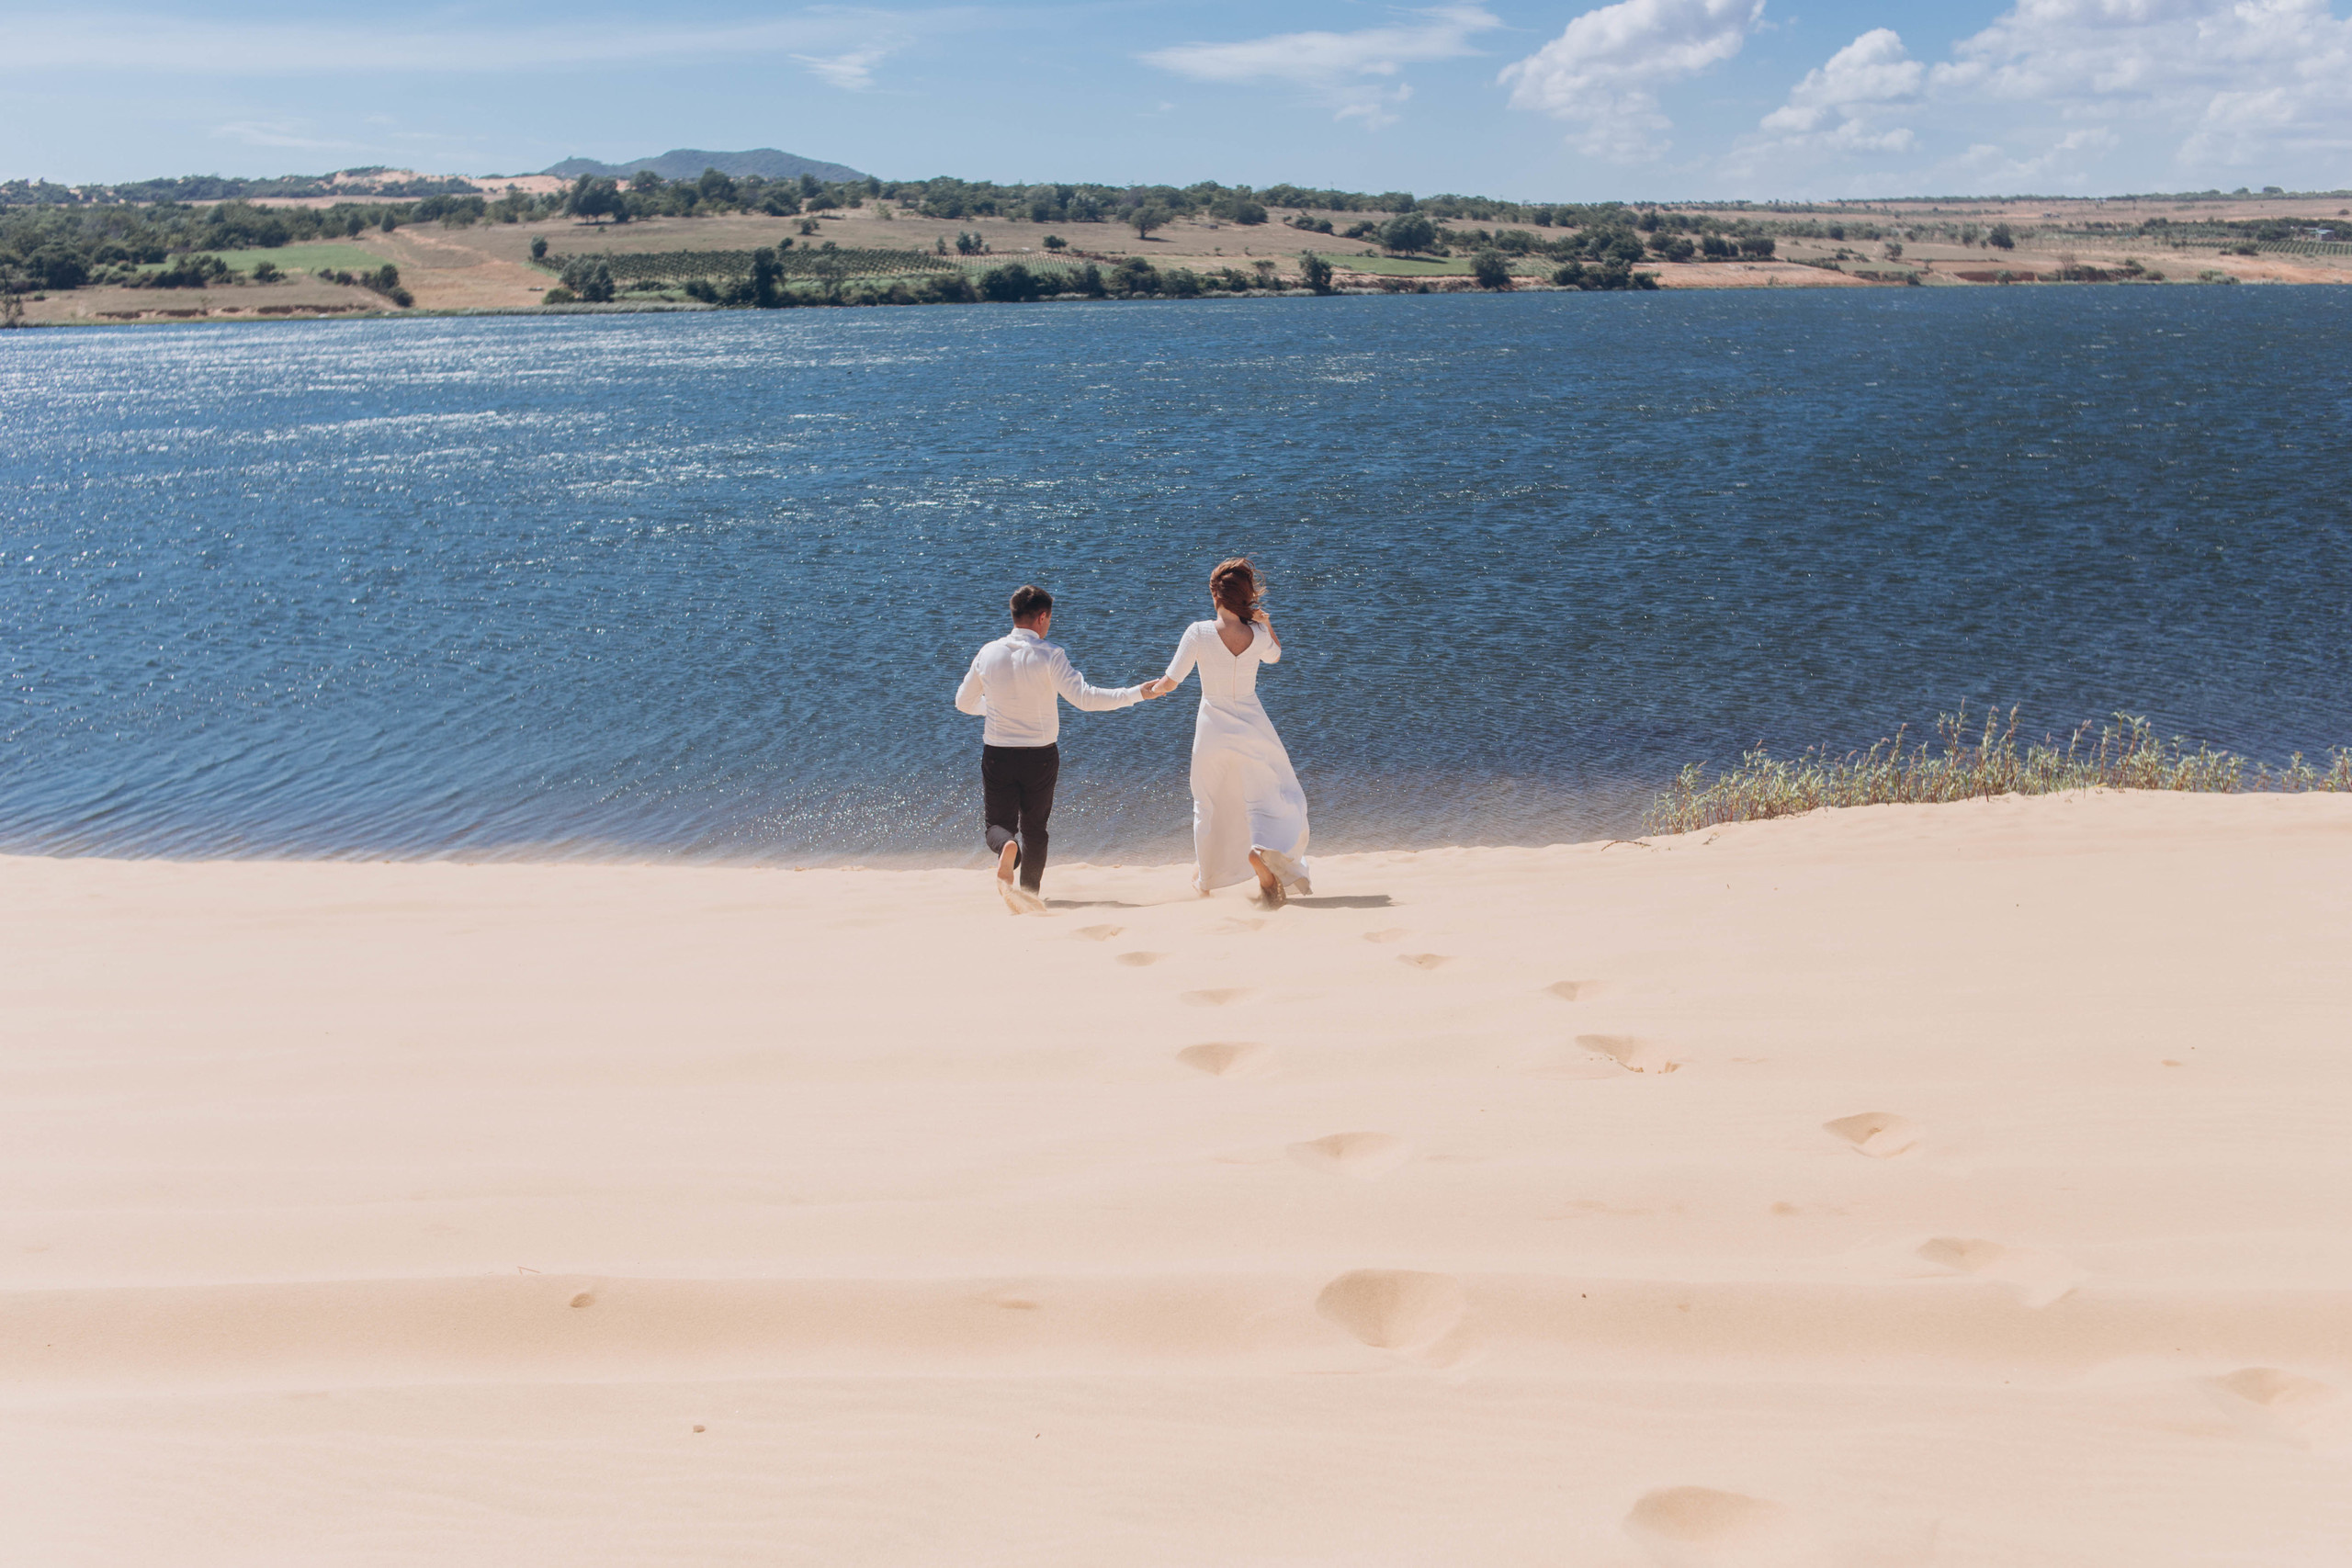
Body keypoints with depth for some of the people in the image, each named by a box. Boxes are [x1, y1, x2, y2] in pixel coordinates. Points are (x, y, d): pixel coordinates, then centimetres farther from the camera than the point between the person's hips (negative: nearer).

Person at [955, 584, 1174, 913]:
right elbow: (1084, 697, -23)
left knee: (998, 824, 10)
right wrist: (1139, 693, -21)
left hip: (997, 755, 1)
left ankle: (1008, 848, -25)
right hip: (1041, 756, -1)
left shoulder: (988, 653, -1)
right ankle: (1030, 896, 17)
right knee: (1034, 826, 17)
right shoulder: (1049, 655, -13)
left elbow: (964, 702, 10)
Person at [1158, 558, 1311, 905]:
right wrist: (1266, 623, 14)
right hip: (1252, 730, 0)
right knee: (1266, 795, 13)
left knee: (1210, 802, 19)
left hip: (1213, 731, 0)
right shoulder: (1259, 636, -9)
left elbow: (1171, 681, -11)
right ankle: (1261, 848, -16)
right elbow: (1274, 656, 16)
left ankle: (1206, 875, 32)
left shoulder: (1199, 633, -16)